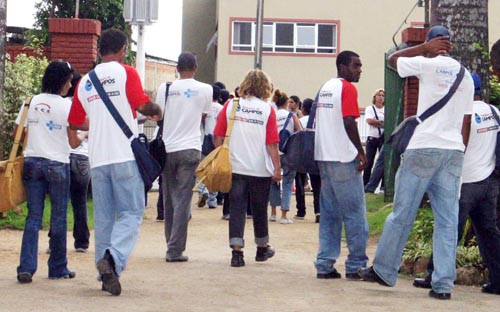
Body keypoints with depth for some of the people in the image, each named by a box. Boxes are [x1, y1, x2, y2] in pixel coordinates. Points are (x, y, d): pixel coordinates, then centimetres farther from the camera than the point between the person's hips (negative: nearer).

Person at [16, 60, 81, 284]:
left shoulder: (30, 103, 5)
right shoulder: (66, 105, -7)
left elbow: (17, 135, 7)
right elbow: (73, 142, -7)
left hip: (32, 162, 4)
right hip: (57, 164, -3)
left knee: (33, 217, 5)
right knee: (58, 217, 7)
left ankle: (26, 268, -6)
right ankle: (57, 268, 15)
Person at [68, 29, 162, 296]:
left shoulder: (84, 82, 13)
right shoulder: (125, 72, -1)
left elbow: (76, 123, 20)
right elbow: (143, 105, -13)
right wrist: (157, 112, 9)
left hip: (97, 158, 5)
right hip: (125, 156, -5)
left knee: (103, 216, 10)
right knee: (131, 212, -2)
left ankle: (106, 274, 11)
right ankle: (113, 257, -24)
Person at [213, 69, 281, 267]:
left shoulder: (230, 106, 0)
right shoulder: (267, 110, -5)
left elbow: (218, 136, 2)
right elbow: (272, 143, -7)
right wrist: (277, 168, -2)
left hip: (235, 167, 1)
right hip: (260, 169, -1)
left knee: (236, 209, 3)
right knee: (259, 209, 15)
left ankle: (237, 251, -6)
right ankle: (262, 248, 31)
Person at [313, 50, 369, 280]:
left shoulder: (325, 87, 17)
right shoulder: (347, 88, -9)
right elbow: (349, 122, -17)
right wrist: (361, 151, -9)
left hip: (323, 157, 8)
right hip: (343, 158, -8)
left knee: (329, 213, 10)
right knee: (355, 214, -2)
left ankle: (325, 265, 8)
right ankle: (356, 266, 1)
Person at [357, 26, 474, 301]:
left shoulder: (428, 64, -2)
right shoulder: (465, 75, 13)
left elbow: (392, 59, 13)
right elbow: (466, 120, 14)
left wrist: (424, 48, 14)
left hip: (424, 148, -5)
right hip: (454, 151, 5)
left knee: (402, 214, 4)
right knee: (447, 220, 3)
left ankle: (384, 270, 14)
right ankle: (443, 283, 0)